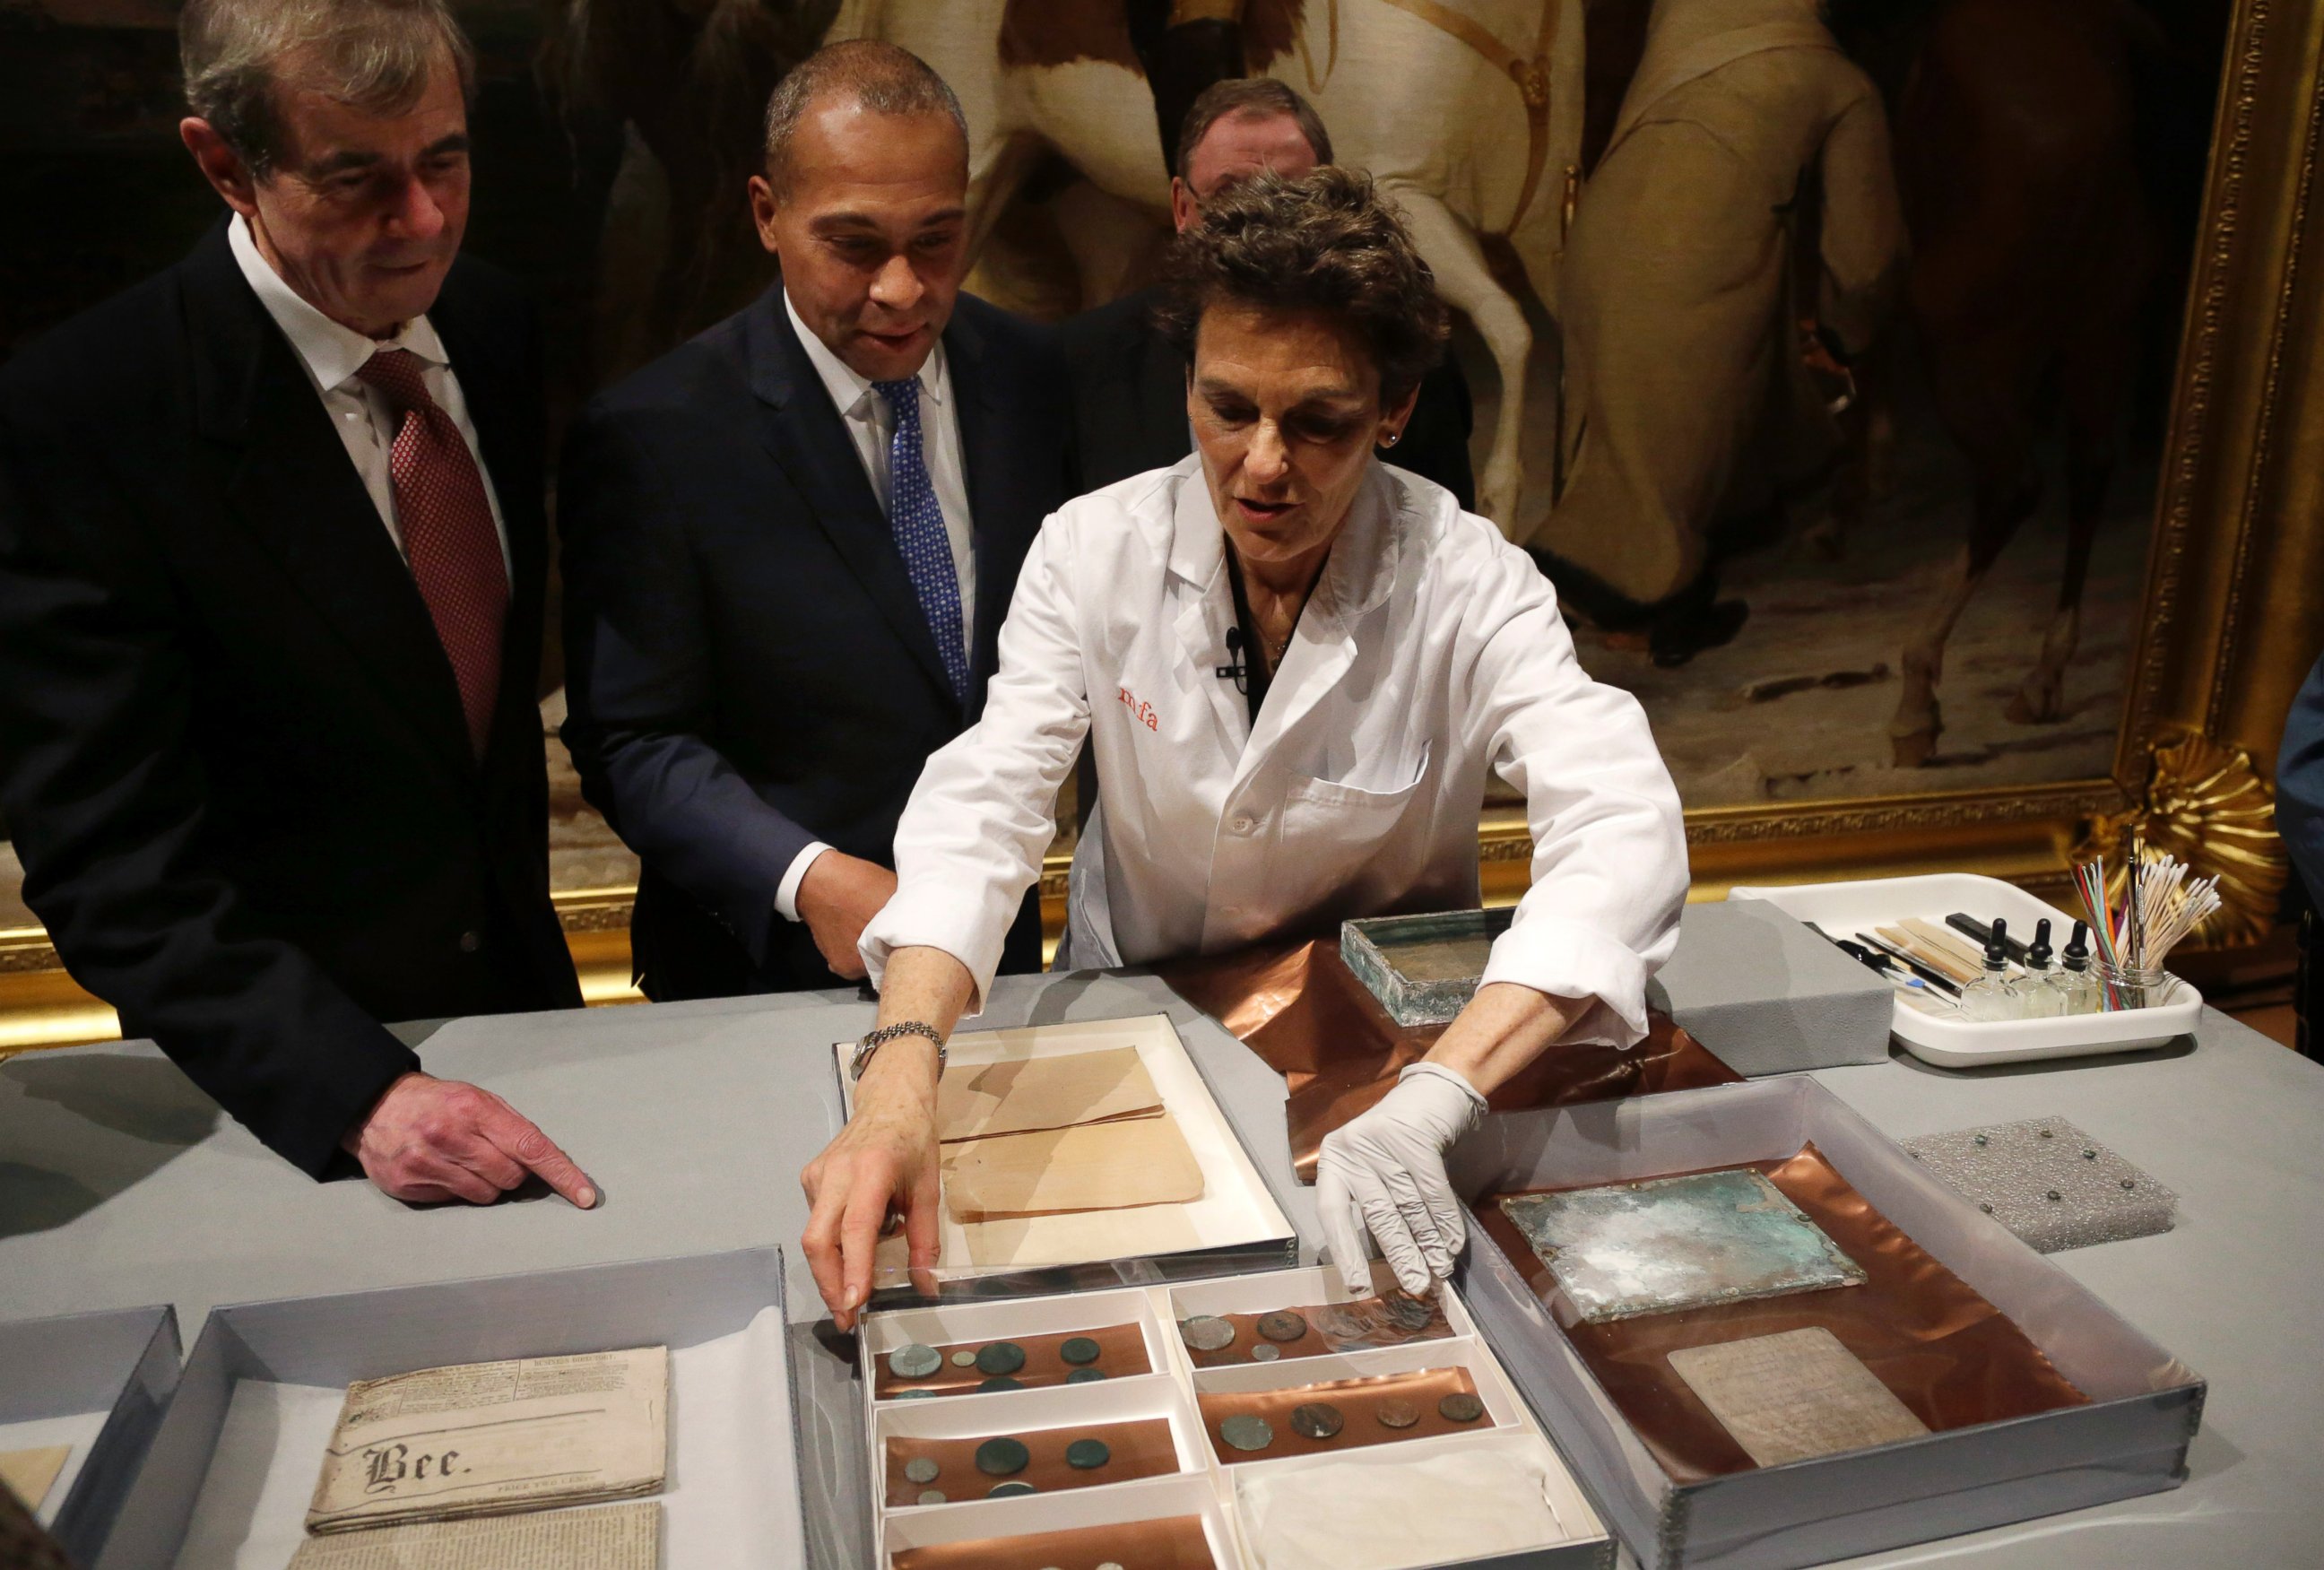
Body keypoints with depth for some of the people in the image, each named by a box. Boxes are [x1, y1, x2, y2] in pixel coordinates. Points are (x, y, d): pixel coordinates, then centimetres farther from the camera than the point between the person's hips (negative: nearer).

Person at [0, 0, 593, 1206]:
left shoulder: (494, 329, -4)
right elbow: (110, 857, -23)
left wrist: (522, 913, 9)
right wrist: (363, 1091, -34)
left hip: (517, 997, 5)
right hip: (278, 1088, -5)